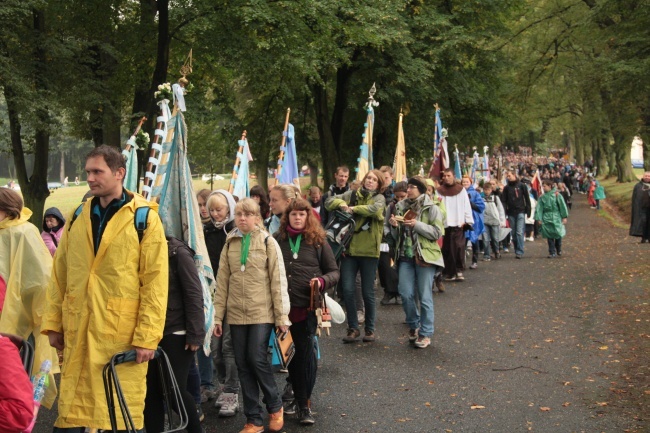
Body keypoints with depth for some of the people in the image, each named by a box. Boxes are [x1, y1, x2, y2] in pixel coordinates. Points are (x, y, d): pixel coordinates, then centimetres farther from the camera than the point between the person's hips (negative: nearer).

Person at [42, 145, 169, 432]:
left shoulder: (144, 218, -4)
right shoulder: (77, 218, 11)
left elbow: (155, 281, -8)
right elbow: (59, 276, 13)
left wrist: (147, 336, -12)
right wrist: (53, 323, 8)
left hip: (123, 333, -4)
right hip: (77, 332, 4)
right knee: (72, 408, 8)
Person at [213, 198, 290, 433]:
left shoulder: (268, 242, -2)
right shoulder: (230, 244, 8)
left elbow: (278, 280, -4)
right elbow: (222, 282, 7)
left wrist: (282, 316, -7)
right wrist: (217, 316, 4)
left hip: (262, 312, -4)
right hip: (236, 314, 4)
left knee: (257, 359, -9)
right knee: (243, 364, 5)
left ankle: (275, 406, 16)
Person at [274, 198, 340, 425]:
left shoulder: (318, 241, 3)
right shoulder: (277, 240, 6)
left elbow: (334, 271, 6)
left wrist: (322, 281, -13)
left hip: (308, 305, -2)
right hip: (283, 305, 2)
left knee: (306, 352, -1)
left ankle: (304, 403, 8)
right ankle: (297, 394, 29)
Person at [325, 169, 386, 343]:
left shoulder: (379, 198, 2)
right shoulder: (351, 195, 10)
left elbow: (375, 209, -20)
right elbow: (329, 201, 7)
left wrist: (353, 208, -13)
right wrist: (341, 203, -12)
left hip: (369, 250, -2)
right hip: (349, 249, 2)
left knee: (368, 292, 4)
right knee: (347, 290, -1)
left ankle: (370, 329, 20)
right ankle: (353, 328, 13)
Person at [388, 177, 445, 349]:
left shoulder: (432, 208, -2)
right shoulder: (402, 207, 13)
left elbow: (437, 232, -9)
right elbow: (397, 236, 18)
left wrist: (417, 225, -17)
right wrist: (394, 226, -3)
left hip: (425, 256, -4)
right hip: (406, 256, 5)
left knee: (424, 296, -2)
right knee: (406, 294, -1)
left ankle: (425, 333, 8)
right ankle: (413, 326, 21)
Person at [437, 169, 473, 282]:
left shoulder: (461, 190, 6)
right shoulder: (439, 191, 7)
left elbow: (467, 206, 4)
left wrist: (466, 221, -3)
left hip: (458, 224, -1)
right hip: (444, 224, 1)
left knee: (459, 247, -8)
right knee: (447, 249, 2)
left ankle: (459, 270, 1)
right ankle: (449, 272, 9)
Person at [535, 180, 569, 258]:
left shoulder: (556, 194, -2)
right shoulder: (542, 197, 7)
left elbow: (562, 206, 0)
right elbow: (539, 208, 5)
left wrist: (564, 217, -2)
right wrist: (539, 218, -3)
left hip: (556, 218, -2)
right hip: (547, 219, 2)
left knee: (558, 234, 4)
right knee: (549, 236, -1)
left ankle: (559, 250, 26)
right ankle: (552, 252, 3)